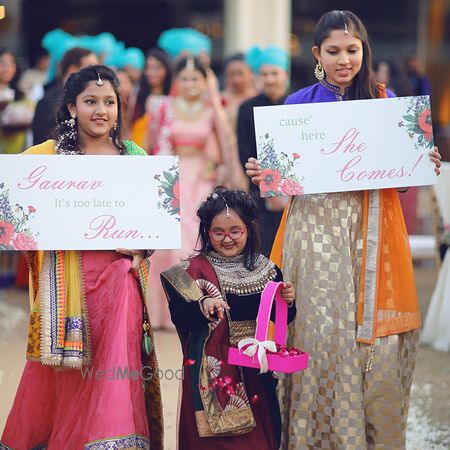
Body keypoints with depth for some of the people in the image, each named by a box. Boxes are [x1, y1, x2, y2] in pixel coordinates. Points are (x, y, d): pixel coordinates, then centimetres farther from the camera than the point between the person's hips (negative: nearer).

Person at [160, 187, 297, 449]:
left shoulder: (265, 268, 4)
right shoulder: (195, 270, -6)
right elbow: (179, 319, -15)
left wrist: (288, 302, -8)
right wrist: (202, 307, -33)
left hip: (255, 370, 4)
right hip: (212, 372, -4)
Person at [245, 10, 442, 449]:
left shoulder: (385, 100, 8)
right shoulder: (298, 104, 7)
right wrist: (262, 173, -10)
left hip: (371, 231, 1)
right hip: (315, 228, 0)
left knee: (373, 333, -3)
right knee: (320, 329, -5)